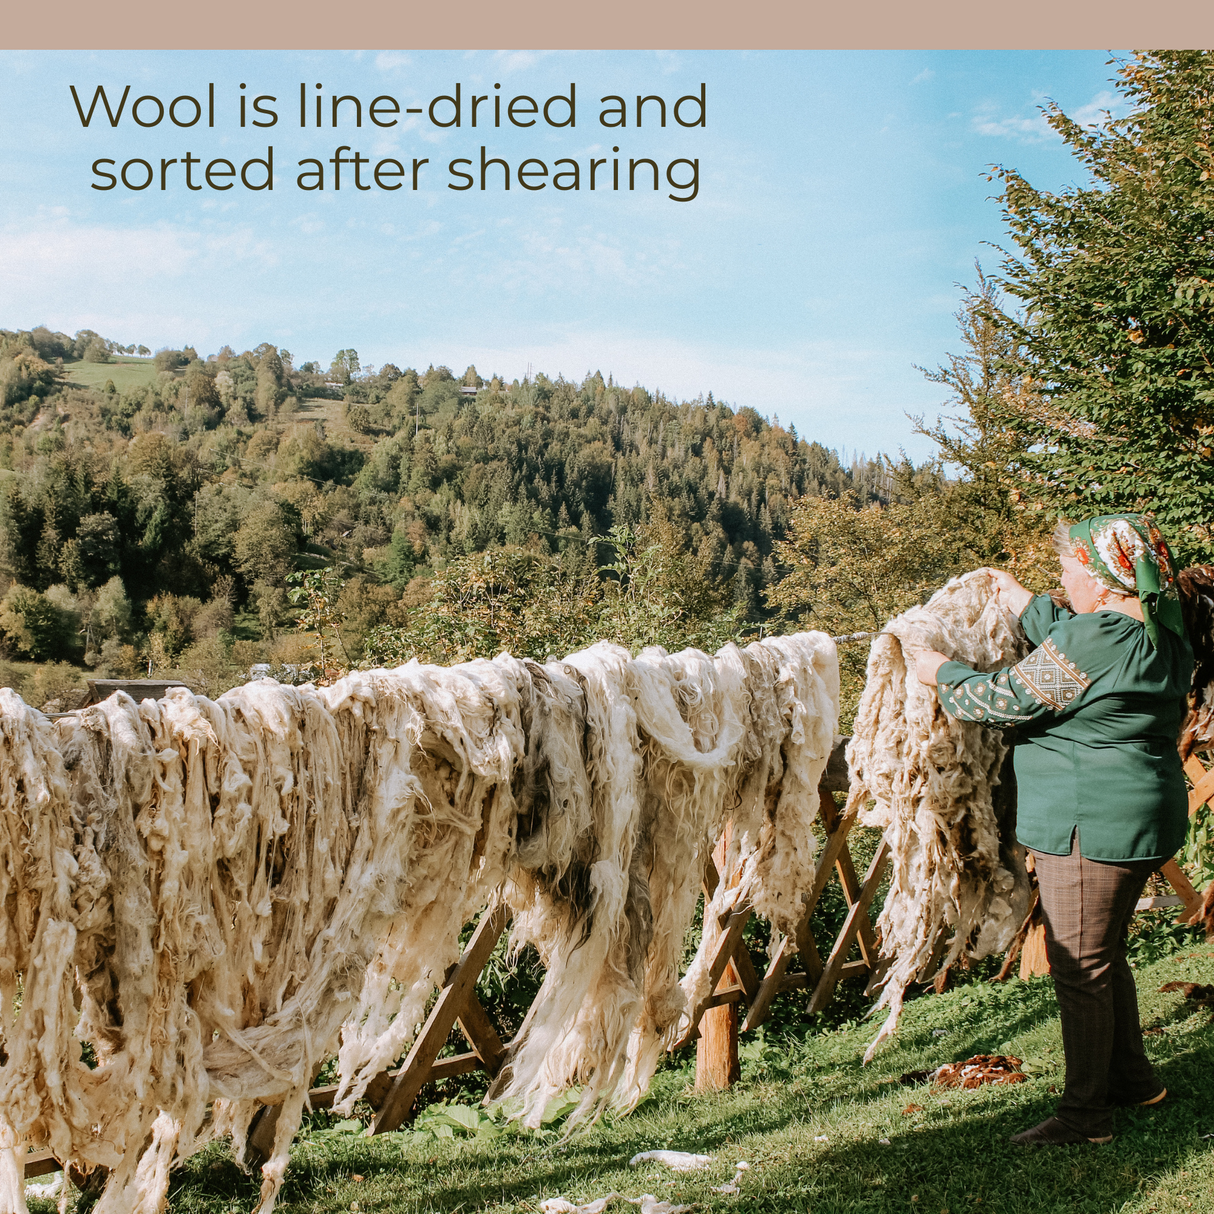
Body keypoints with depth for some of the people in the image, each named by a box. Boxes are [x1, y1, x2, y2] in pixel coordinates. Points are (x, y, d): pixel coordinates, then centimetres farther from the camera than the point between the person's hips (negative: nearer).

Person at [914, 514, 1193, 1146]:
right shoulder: (1160, 634, 7)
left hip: (1090, 825, -10)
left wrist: (943, 673, 2)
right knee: (1103, 954, 23)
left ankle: (1085, 1112, 10)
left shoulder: (1094, 638, -22)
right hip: (1140, 818, 10)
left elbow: (1007, 698, -15)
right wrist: (1023, 601, 32)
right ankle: (1131, 1075, 36)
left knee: (1079, 968, 0)